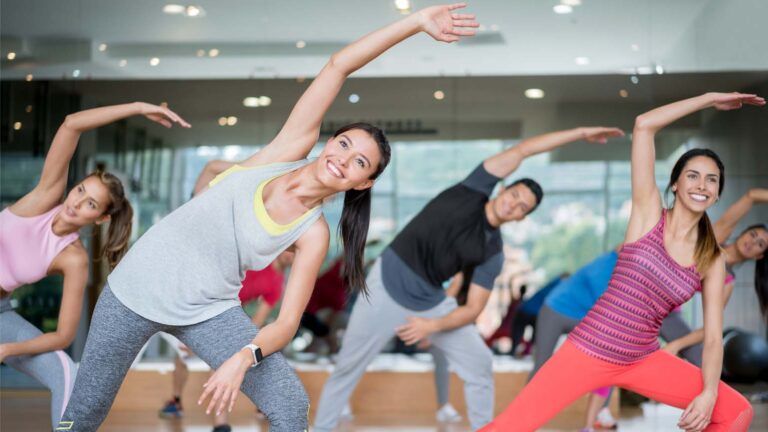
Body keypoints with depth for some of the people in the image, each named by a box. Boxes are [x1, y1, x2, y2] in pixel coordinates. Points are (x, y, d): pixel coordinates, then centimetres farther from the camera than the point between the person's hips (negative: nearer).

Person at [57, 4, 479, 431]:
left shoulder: (313, 233, -7)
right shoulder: (291, 148, -7)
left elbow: (288, 321, -10)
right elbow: (339, 66, -12)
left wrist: (244, 357, -28)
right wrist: (417, 21, -16)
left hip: (210, 310, 0)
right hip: (139, 285, 0)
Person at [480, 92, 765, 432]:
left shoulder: (713, 261, 2)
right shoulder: (648, 213, -4)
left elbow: (713, 336, 0)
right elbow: (643, 125, -11)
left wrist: (709, 393, -16)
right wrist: (710, 98, -5)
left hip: (643, 361, 4)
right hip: (589, 350, -4)